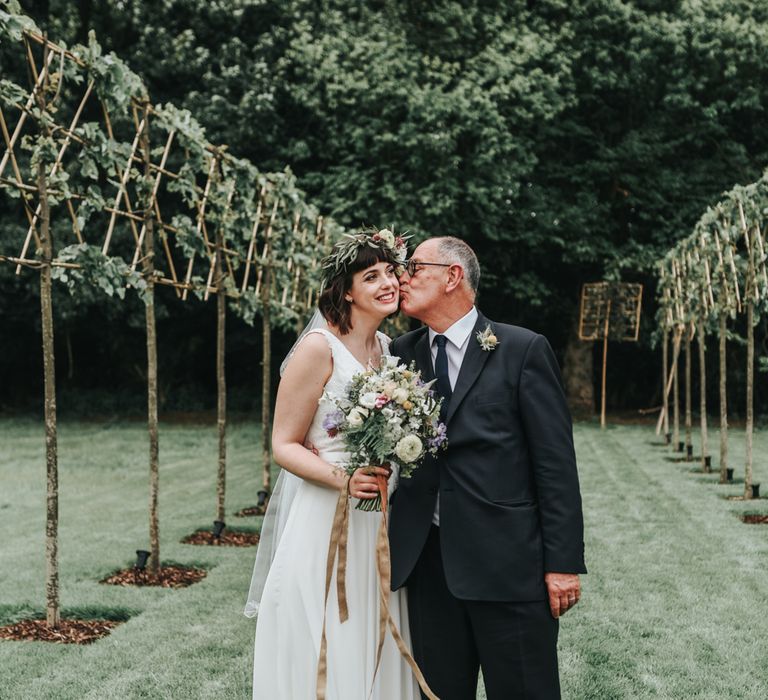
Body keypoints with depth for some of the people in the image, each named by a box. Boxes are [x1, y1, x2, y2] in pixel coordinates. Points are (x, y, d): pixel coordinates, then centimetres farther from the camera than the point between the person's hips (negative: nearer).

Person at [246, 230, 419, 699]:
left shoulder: (388, 347, 9)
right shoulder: (320, 348, -11)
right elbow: (284, 445, -11)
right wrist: (343, 478, -25)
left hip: (382, 525, 7)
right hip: (326, 524, -7)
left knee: (377, 657, 11)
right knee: (325, 659, -1)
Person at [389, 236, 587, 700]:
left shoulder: (523, 350, -2)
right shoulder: (401, 354, 12)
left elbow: (556, 465, -5)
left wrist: (564, 562, -10)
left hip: (508, 562, -4)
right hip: (427, 562, 4)